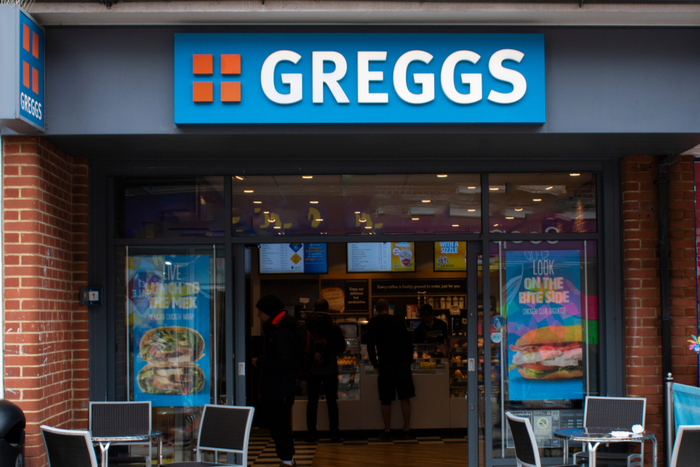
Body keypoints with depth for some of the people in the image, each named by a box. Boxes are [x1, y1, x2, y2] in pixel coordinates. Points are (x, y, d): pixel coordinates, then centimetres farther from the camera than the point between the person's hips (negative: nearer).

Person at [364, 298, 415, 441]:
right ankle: (406, 430, 5)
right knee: (405, 397, 6)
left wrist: (375, 364, 13)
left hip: (385, 364, -2)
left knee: (385, 400, 4)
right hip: (403, 362, 2)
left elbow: (370, 346, 3)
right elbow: (408, 342, 12)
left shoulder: (373, 323, 6)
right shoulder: (398, 321, 11)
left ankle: (387, 431, 3)